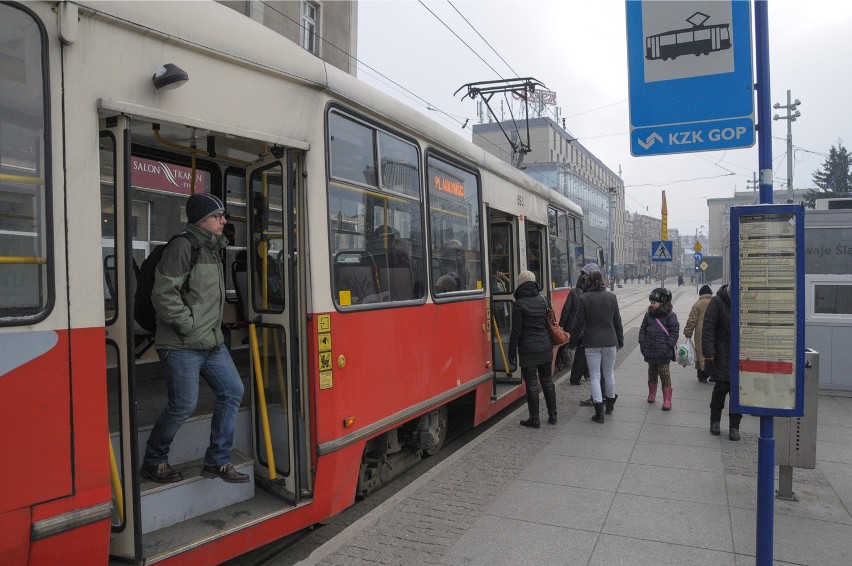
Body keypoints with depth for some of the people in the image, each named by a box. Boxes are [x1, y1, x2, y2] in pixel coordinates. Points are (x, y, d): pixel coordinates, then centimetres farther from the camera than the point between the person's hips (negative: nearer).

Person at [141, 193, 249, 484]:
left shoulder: (212, 248, 15)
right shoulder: (183, 246, -14)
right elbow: (163, 293, -19)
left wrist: (214, 328, 16)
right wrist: (188, 325, -16)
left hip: (212, 342, 9)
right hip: (182, 346, -9)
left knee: (232, 391, 6)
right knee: (184, 405, -3)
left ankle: (217, 461, 17)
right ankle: (153, 462, 22)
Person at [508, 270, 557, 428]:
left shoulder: (519, 304, -11)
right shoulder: (543, 300, 6)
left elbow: (516, 331, -11)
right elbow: (550, 324, 13)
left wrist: (511, 353, -5)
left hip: (528, 350, -6)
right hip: (545, 347, 6)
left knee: (531, 384, 1)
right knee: (547, 380, 15)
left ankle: (534, 419, 8)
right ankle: (552, 415, 22)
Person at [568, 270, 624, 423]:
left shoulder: (584, 298, -8)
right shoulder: (612, 297, 0)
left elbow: (579, 323, -6)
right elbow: (617, 321, 7)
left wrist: (572, 339, 8)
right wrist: (620, 339, 18)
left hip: (591, 343, -3)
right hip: (610, 341, 3)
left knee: (595, 376, 2)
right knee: (609, 373, 18)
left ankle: (599, 412, -2)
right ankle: (610, 404, 33)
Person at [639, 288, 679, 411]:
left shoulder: (670, 316, -7)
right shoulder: (648, 315, 6)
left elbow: (674, 332, -6)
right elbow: (642, 330, 13)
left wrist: (669, 345, -14)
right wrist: (642, 343, 4)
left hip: (664, 353, -4)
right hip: (650, 352, 5)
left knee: (665, 375, -4)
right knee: (652, 373, 17)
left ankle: (667, 400, 3)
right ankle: (652, 393, 35)